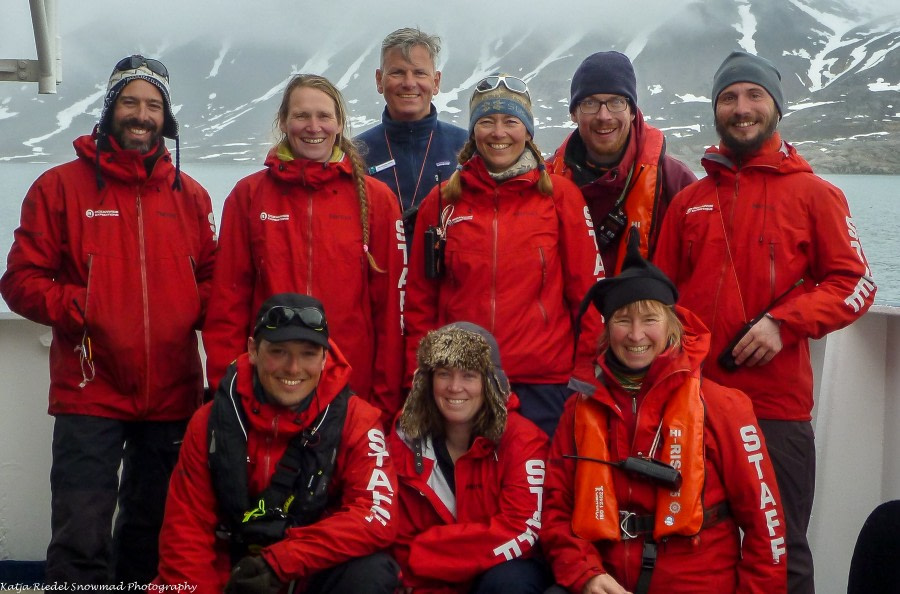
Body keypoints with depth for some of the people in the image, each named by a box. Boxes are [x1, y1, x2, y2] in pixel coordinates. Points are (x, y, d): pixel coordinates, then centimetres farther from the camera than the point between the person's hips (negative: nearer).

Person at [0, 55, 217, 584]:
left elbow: (211, 279, 16)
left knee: (152, 536, 16)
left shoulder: (190, 196, 10)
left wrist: (196, 310, -6)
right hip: (90, 395, -3)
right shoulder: (61, 186, 1)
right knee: (82, 539, -6)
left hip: (174, 396, 4)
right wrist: (81, 309, -16)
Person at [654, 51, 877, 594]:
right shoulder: (688, 202, 14)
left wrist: (783, 323, -15)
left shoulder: (812, 193, 3)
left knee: (781, 549, 4)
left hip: (778, 404, -3)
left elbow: (855, 283, -2)